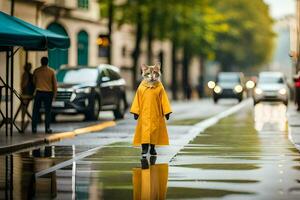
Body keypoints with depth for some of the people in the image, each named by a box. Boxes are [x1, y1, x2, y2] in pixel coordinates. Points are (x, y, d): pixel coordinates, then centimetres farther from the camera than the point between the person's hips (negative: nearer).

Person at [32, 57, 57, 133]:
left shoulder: (36, 71, 0)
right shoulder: (51, 71, -3)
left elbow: (34, 82, 12)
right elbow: (55, 84, -1)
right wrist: (54, 94, 7)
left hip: (39, 92, 1)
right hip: (48, 93, -1)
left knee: (36, 111, 7)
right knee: (47, 111, 4)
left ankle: (34, 128, 5)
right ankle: (47, 128, 3)